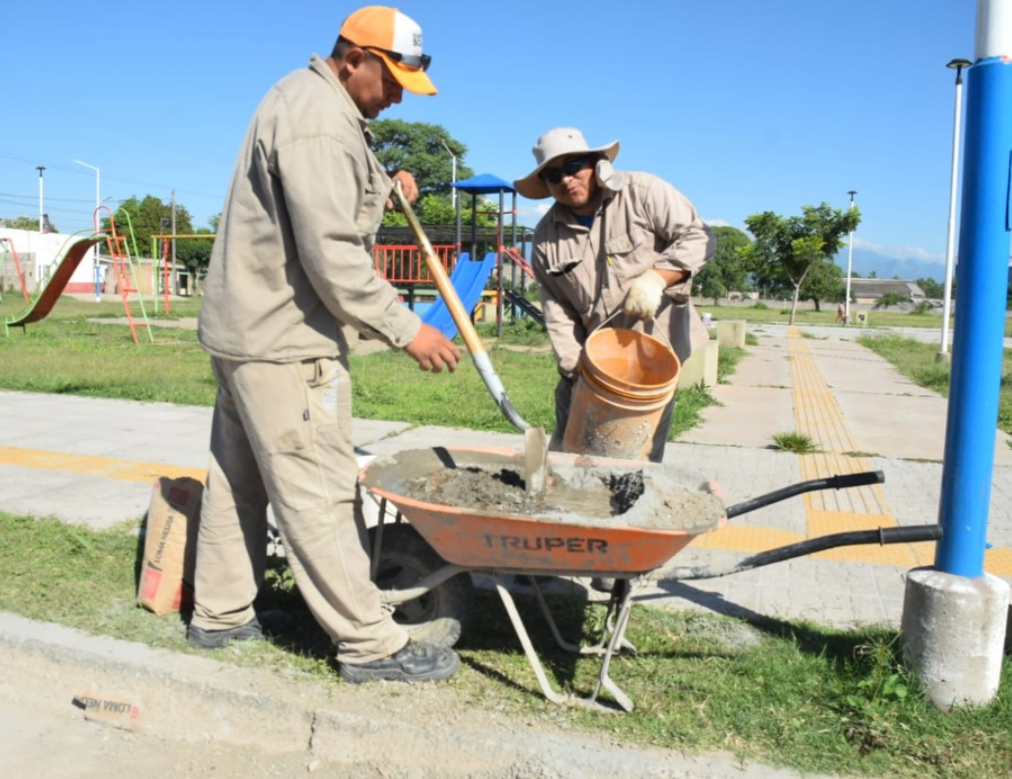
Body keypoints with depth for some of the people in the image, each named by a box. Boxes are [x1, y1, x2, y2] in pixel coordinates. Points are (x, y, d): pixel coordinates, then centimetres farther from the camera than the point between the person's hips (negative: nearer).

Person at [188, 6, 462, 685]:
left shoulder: (305, 98, 16)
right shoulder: (320, 123, -18)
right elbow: (333, 258, -24)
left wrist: (381, 193, 10)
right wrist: (406, 329, -20)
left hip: (246, 326, 11)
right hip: (285, 341, -11)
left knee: (240, 478, 16)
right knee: (319, 494, -6)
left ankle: (221, 613, 29)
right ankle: (372, 645, 3)